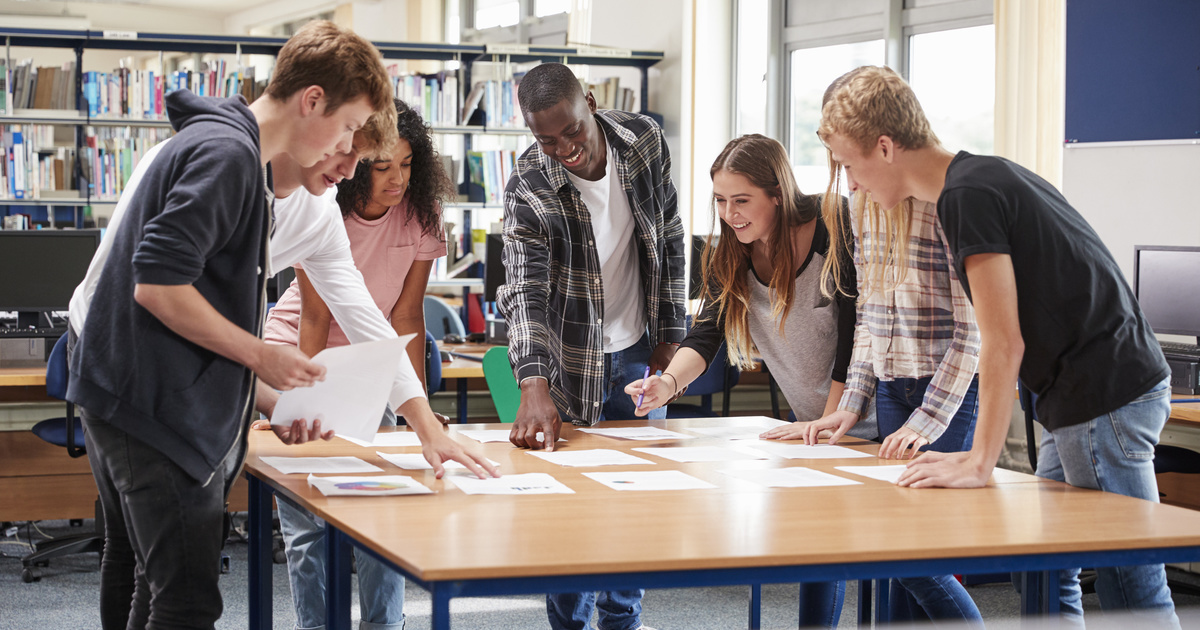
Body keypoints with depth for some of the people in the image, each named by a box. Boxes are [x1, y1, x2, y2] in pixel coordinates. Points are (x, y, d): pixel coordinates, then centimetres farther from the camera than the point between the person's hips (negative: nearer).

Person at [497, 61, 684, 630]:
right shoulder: (528, 188, -21)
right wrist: (534, 386, -43)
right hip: (571, 359, -3)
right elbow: (524, 290, -30)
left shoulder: (645, 140, -10)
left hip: (637, 351, 3)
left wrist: (669, 333, 3)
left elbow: (670, 238, 2)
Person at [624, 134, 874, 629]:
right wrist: (671, 381, -32)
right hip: (814, 421, 6)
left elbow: (856, 337, -21)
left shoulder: (834, 235, -22)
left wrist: (831, 422, -22)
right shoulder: (730, 254, -4)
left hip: (873, 418, -5)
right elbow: (707, 332, -12)